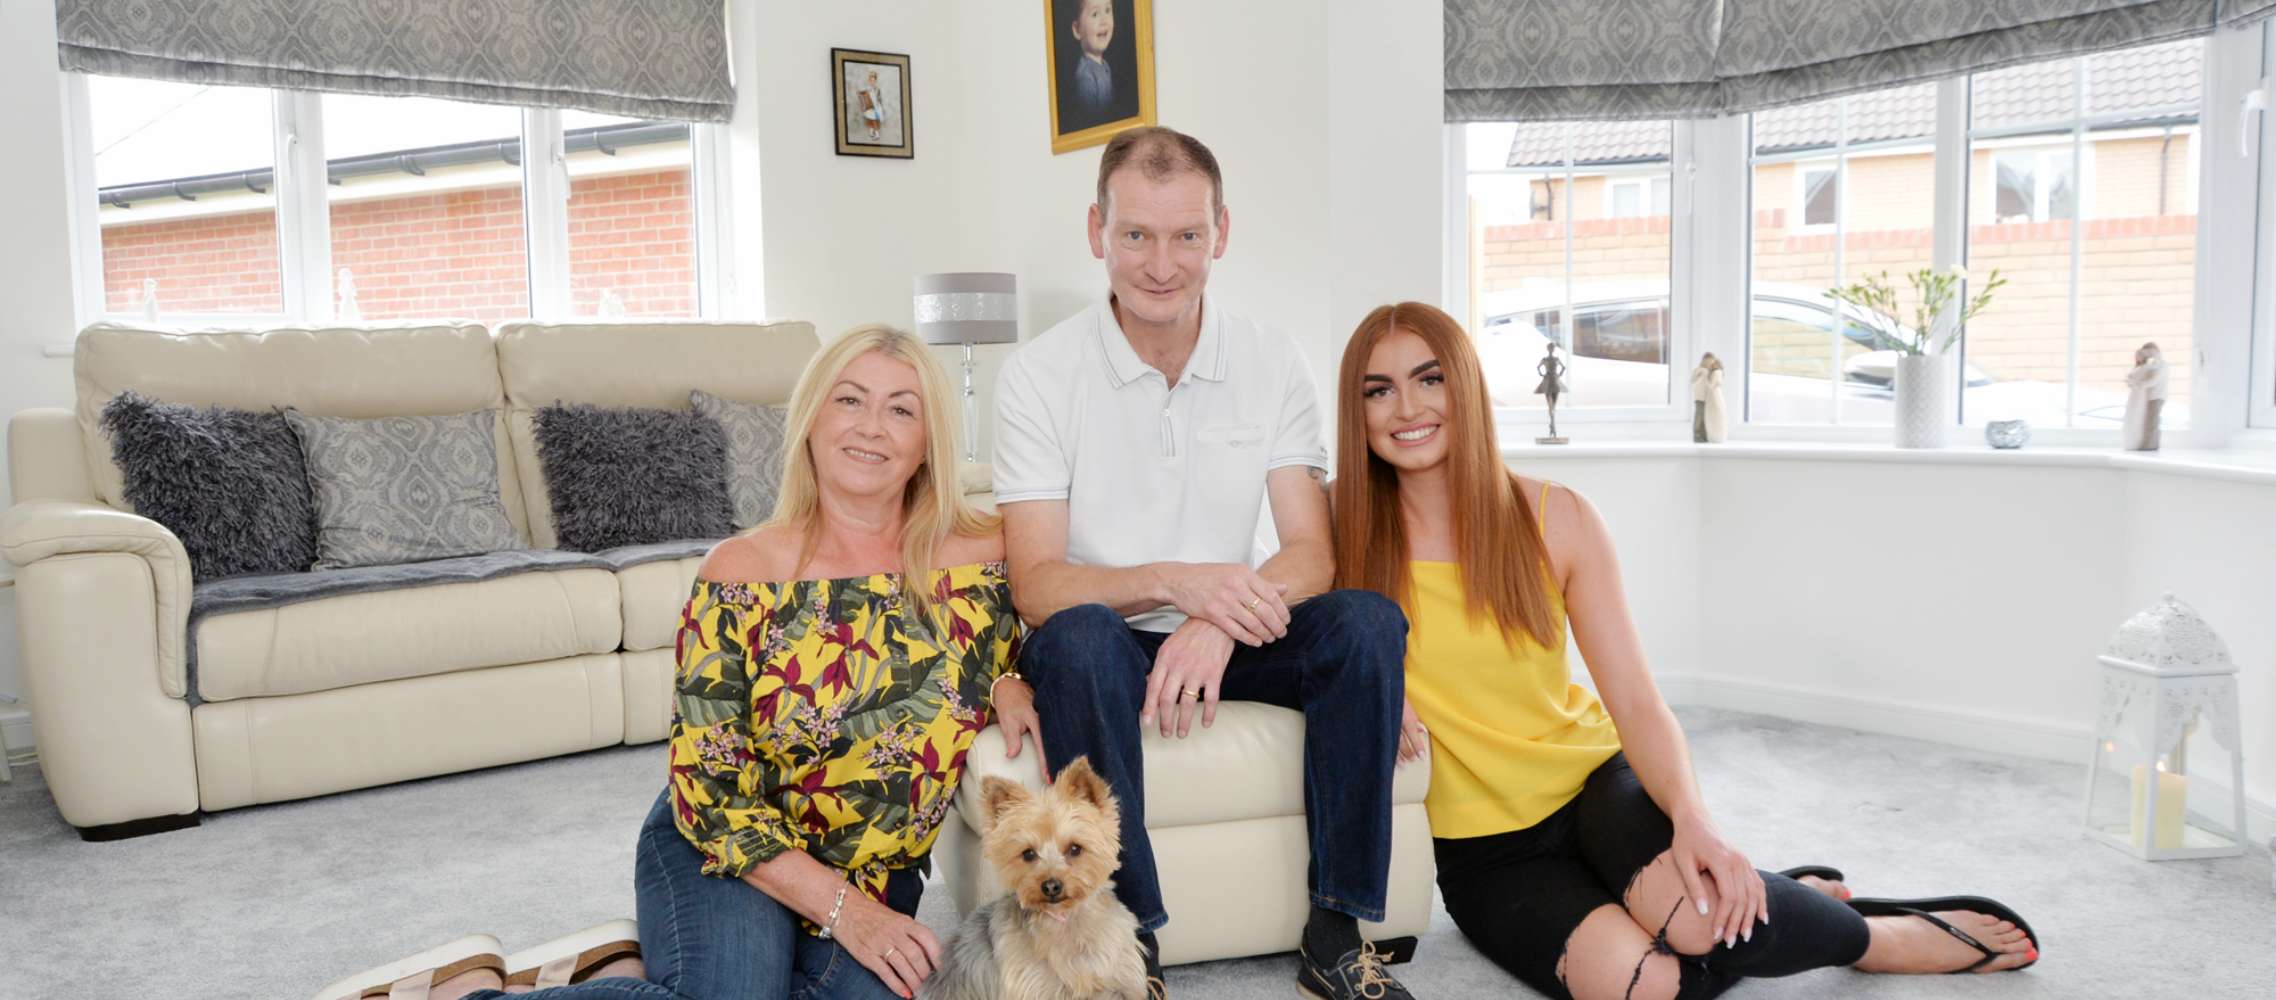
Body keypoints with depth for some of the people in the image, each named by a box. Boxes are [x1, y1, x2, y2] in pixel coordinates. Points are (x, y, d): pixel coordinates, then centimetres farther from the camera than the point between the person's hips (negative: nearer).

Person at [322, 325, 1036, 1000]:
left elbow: (1010, 651, 15)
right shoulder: (740, 576, -13)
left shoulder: (980, 556, -7)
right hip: (733, 855, -3)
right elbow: (709, 789, -13)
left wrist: (1009, 687, -11)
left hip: (877, 867, 3)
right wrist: (841, 908, -19)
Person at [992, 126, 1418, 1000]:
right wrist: (1171, 581, -33)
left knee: (1366, 621, -24)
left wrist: (1219, 620, -29)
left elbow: (1312, 556, -7)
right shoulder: (1038, 373, -9)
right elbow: (1036, 585, -14)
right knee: (1078, 637, -36)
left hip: (1225, 640, 3)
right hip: (1106, 646, -3)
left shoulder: (1273, 364, -1)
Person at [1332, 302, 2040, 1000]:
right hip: (1487, 852, -1)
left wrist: (1691, 815, -26)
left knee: (1698, 913, -32)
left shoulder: (1557, 520, -5)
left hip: (1594, 783, 1)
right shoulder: (1345, 526, -7)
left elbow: (1637, 705, -8)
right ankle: (1756, 923, 3)